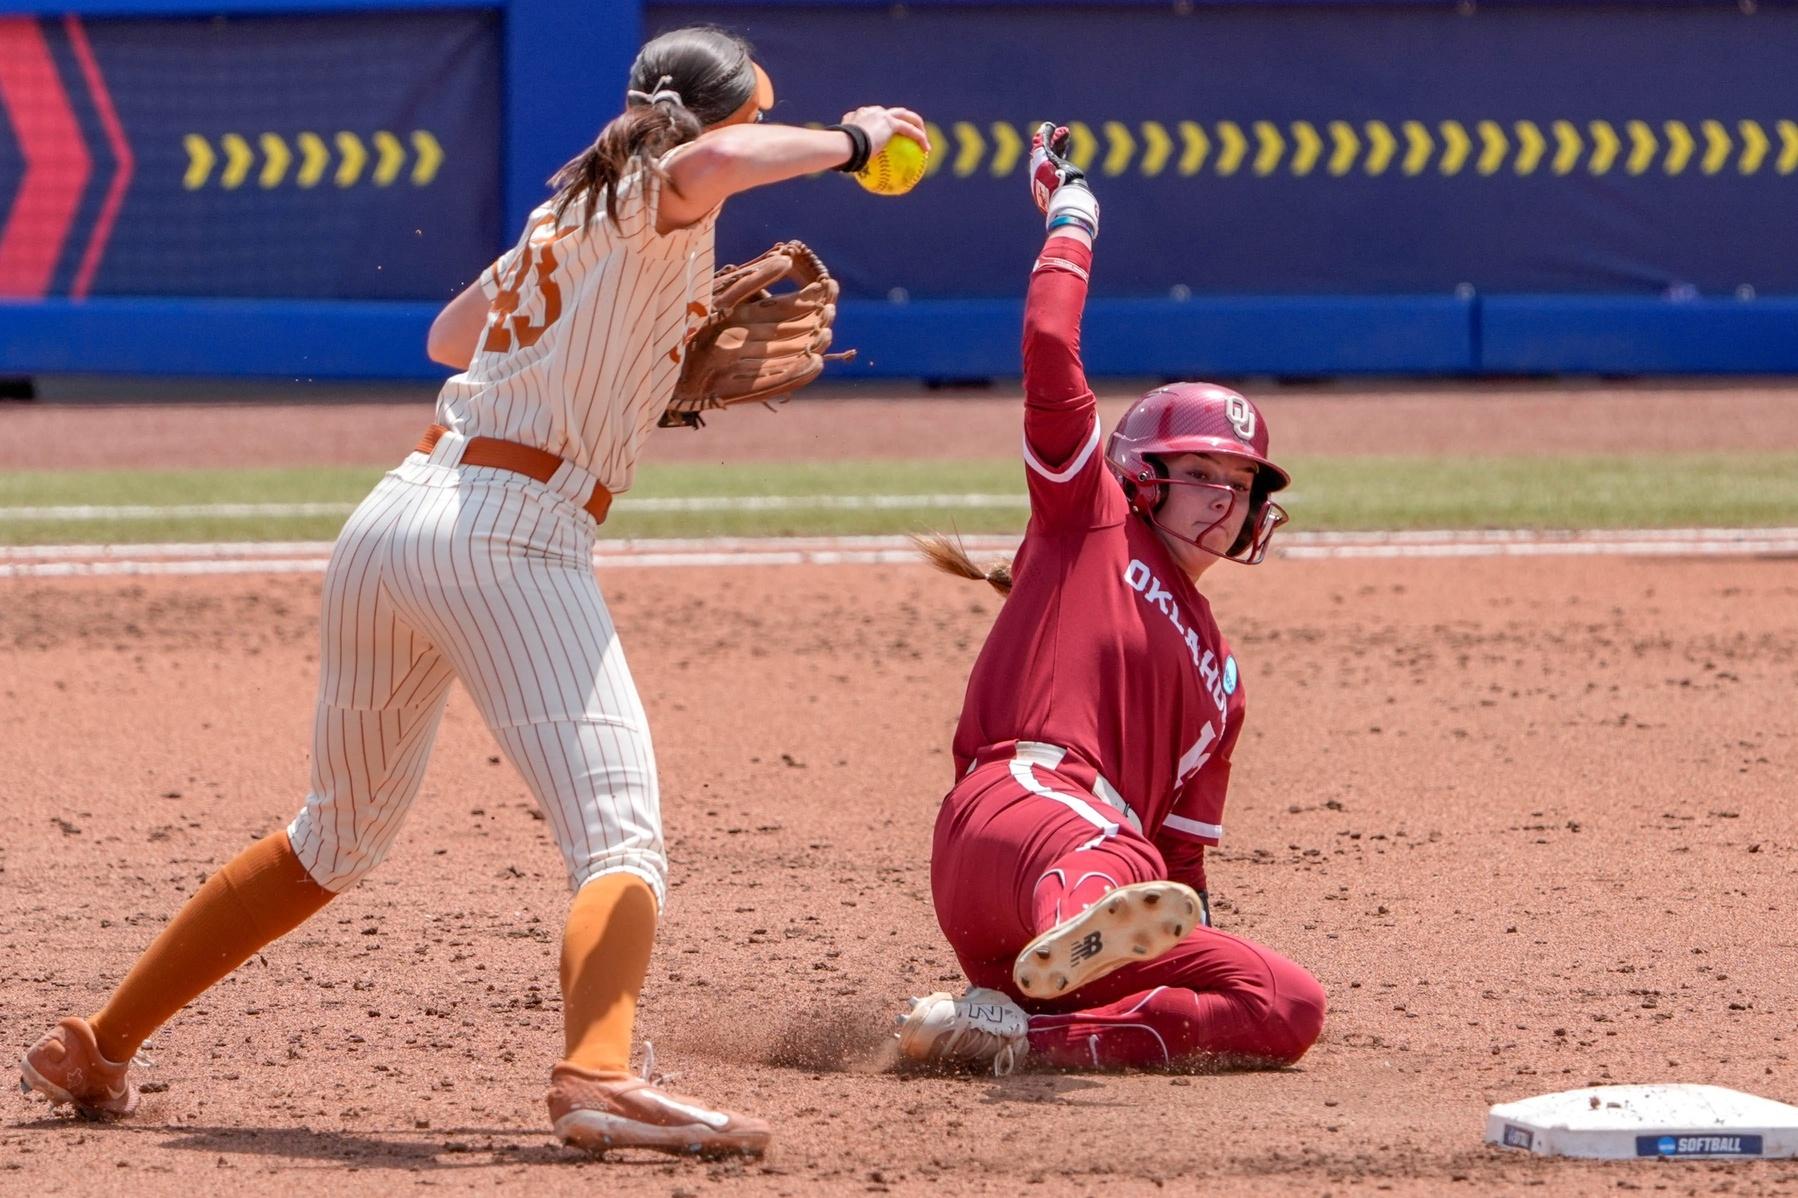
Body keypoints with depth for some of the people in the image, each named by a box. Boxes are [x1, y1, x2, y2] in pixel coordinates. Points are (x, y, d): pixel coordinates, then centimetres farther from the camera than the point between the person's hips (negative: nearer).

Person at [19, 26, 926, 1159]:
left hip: (390, 516, 8)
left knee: (339, 837, 25)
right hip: (512, 534, -8)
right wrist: (849, 140, -8)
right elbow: (705, 163, -25)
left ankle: (97, 1048, 29)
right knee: (622, 837, -17)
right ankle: (597, 1072, -43)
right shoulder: (650, 201, 1)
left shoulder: (565, 216, 25)